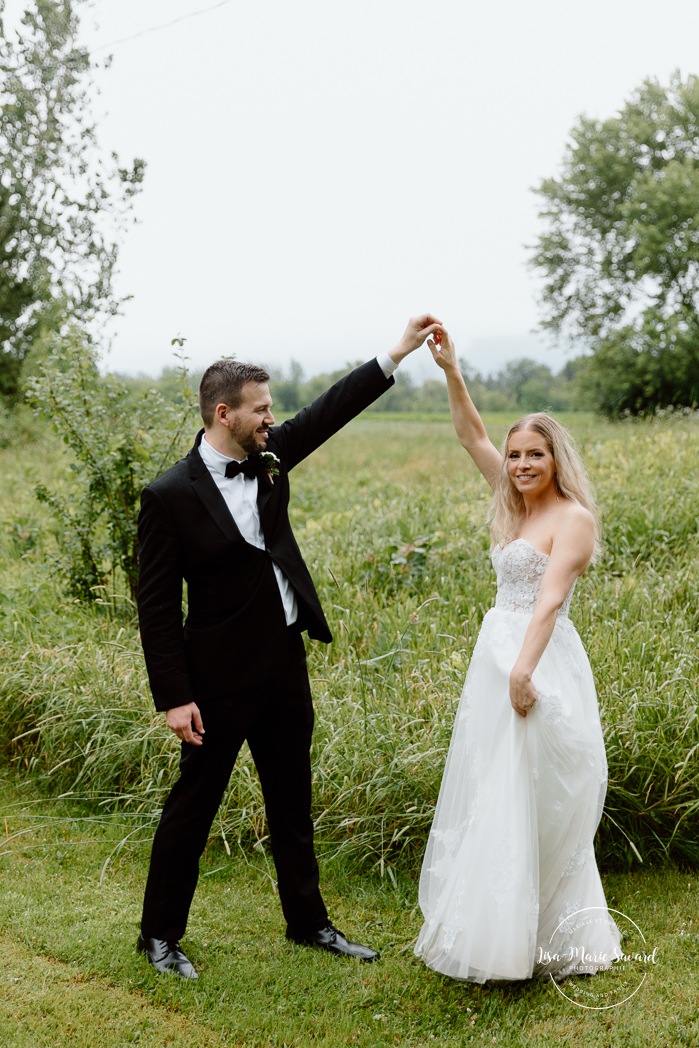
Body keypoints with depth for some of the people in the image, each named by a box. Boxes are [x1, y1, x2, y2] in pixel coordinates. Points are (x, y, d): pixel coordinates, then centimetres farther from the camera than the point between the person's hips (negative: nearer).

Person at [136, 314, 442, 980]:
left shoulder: (267, 457, 3)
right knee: (193, 804, 6)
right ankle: (160, 934, 23)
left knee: (292, 802, 17)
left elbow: (330, 410, 7)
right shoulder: (170, 496, -15)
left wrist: (398, 353, 2)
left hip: (286, 664, 7)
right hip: (222, 677, -6)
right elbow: (155, 605, -14)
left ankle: (308, 922, 32)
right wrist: (174, 698, -16)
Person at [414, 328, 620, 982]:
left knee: (526, 802, -3)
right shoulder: (516, 506, 12)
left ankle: (542, 939, 9)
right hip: (497, 657, 9)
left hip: (538, 663, -8)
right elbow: (471, 437, 12)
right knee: (488, 799, 13)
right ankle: (492, 927, 26)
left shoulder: (571, 517, -11)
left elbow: (550, 598, -22)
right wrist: (450, 372, 4)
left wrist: (525, 669, -31)